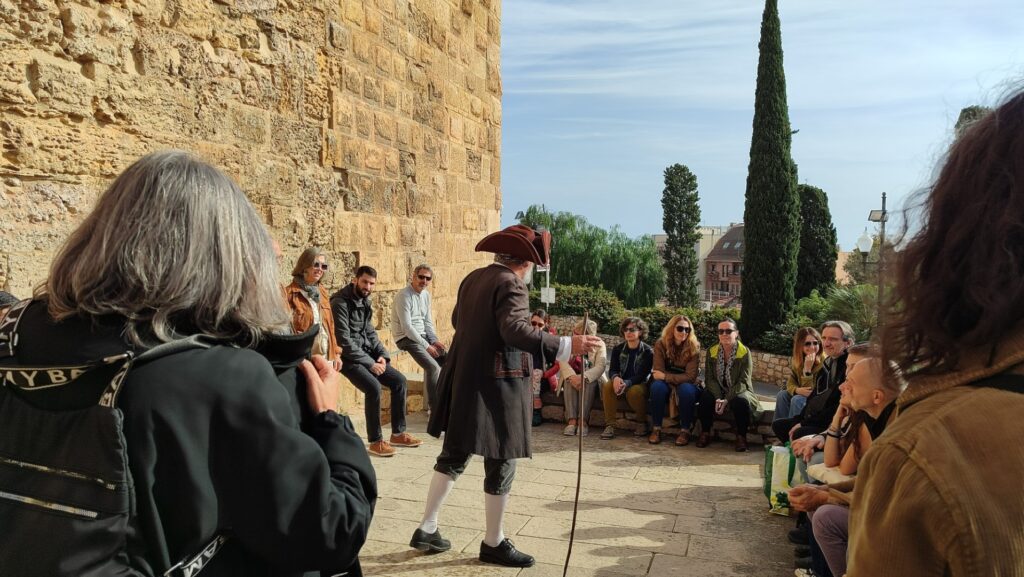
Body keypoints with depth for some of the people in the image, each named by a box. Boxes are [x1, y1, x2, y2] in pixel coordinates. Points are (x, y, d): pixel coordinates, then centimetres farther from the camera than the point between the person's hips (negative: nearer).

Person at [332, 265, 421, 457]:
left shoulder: (365, 302, 10)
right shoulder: (340, 303, -16)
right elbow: (344, 341, -20)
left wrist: (382, 355, -1)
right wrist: (370, 363, -19)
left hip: (366, 354, 9)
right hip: (348, 357, -8)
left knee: (399, 380, 0)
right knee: (373, 387, -28)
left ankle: (398, 433, 10)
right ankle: (375, 441, -14)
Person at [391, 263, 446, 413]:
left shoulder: (426, 294, 8)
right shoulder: (404, 296, -17)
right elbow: (407, 327, -22)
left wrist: (434, 340, -3)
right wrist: (426, 346, -21)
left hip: (423, 335, 8)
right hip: (406, 338, -8)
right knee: (433, 367, -23)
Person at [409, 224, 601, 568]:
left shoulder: (473, 278, 11)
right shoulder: (510, 284, -14)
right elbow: (514, 331, -30)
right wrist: (565, 346, -34)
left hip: (464, 379, 9)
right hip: (496, 384, -9)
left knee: (453, 456, 18)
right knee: (501, 464, 5)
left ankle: (427, 529, 25)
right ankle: (493, 543, 19)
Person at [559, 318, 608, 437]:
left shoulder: (599, 345, -6)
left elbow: (600, 366, -20)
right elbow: (563, 362, -15)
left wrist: (583, 377, -38)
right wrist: (572, 376, -37)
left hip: (592, 379, -2)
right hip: (573, 376, 2)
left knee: (587, 381, -34)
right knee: (570, 380, -31)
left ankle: (584, 421, -37)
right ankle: (572, 420, -38)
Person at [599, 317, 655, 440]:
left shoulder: (648, 351, -9)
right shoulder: (618, 349, 2)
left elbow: (643, 375, -17)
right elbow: (612, 370, -3)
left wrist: (627, 383, -35)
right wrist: (615, 378, -30)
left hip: (640, 384, -3)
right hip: (621, 382, 3)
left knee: (634, 391, -37)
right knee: (607, 386, -29)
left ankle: (642, 423, -10)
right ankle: (609, 425, -29)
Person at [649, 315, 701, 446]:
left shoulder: (694, 347, -12)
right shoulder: (661, 344, -9)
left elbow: (690, 376, -17)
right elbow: (658, 372, -13)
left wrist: (665, 376, -23)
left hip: (686, 384, -1)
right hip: (667, 385, 1)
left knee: (686, 389, -35)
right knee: (657, 386, -32)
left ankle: (685, 430, -20)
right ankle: (656, 428, -21)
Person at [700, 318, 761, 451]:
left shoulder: (745, 352, -10)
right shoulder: (711, 352, -2)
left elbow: (743, 381, -16)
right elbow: (709, 378, -6)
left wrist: (727, 399, -27)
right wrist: (718, 398, -24)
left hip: (738, 392, -2)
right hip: (717, 391, 2)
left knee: (740, 401, -35)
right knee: (705, 396, -29)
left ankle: (741, 437, -13)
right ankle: (705, 433, -10)